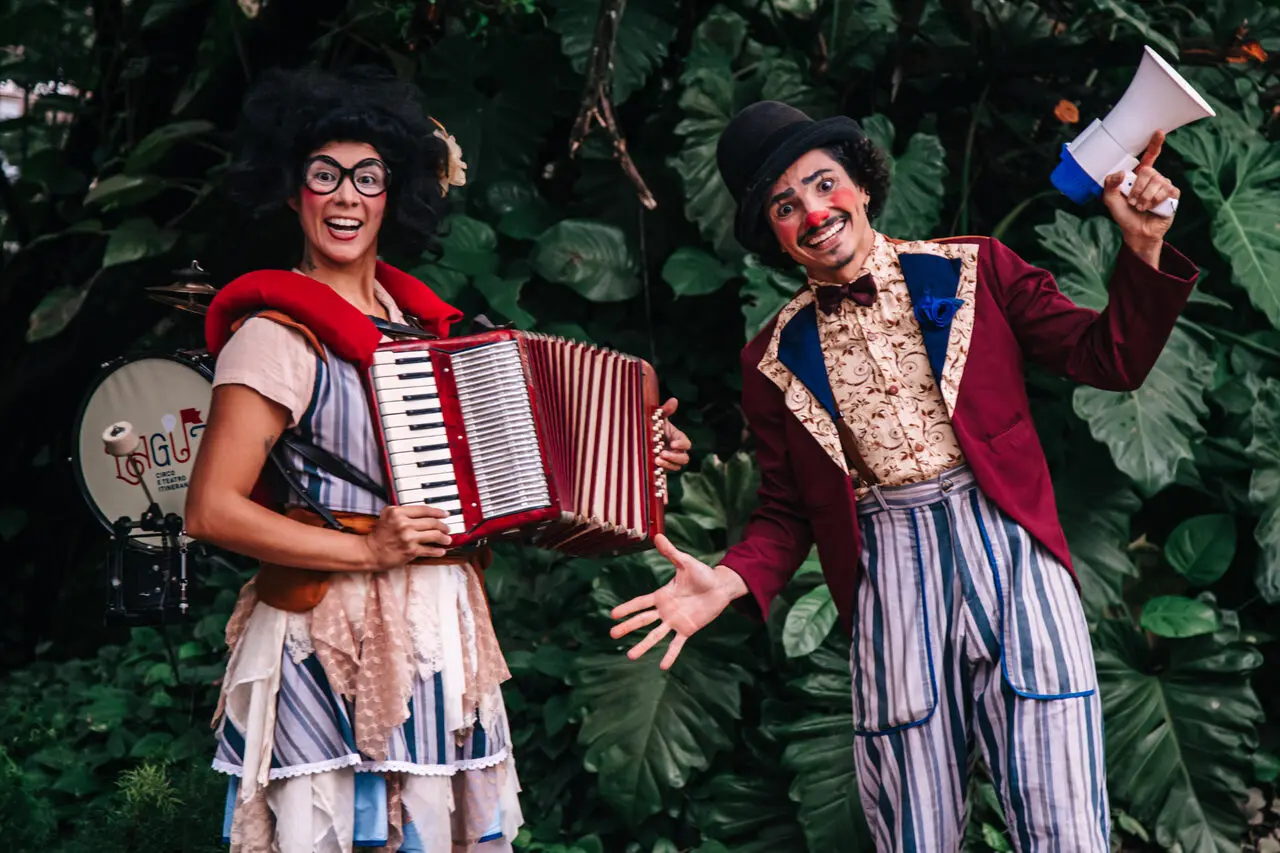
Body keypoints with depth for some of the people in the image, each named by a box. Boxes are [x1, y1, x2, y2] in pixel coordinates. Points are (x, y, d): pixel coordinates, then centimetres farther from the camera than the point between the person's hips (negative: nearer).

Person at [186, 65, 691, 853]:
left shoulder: (417, 317, 11)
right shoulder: (279, 334, -9)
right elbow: (213, 511, -13)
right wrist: (367, 550, -17)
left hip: (444, 631, 7)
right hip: (338, 640, -7)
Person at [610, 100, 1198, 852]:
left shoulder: (976, 270, 7)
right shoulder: (777, 359, 11)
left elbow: (1111, 360, 5)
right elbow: (787, 511, 14)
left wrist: (1143, 246, -9)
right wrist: (727, 583, -5)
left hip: (1007, 545, -1)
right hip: (889, 579, 1)